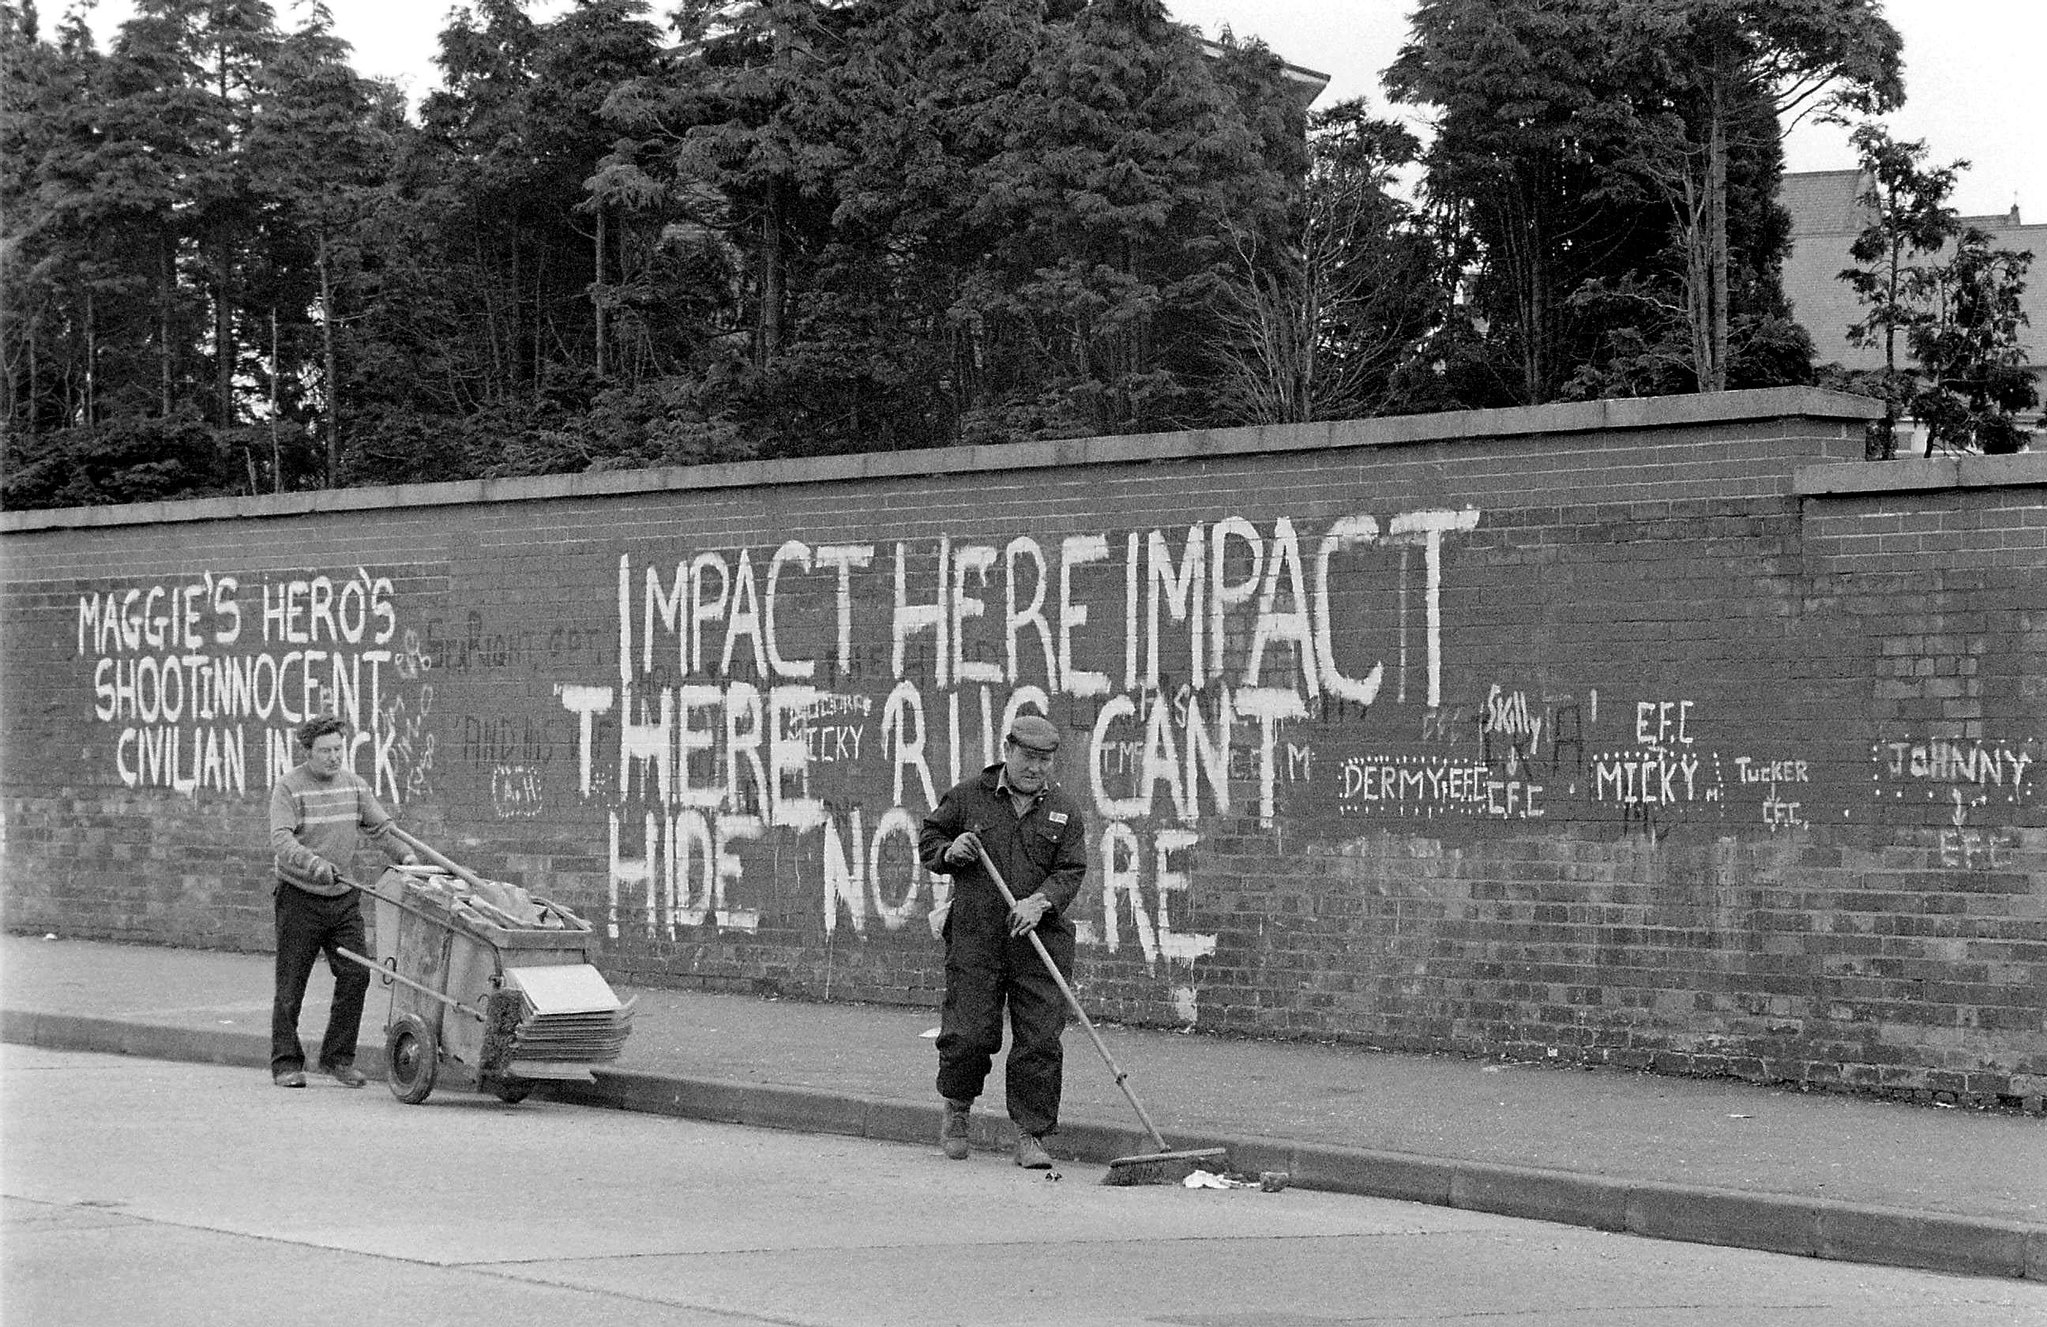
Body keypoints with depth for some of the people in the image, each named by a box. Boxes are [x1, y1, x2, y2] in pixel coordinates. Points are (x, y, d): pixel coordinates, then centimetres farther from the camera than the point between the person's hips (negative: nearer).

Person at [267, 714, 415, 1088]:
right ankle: (286, 1062, 10)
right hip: (299, 897, -5)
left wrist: (405, 854, -9)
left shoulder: (354, 784, 9)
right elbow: (281, 840, -20)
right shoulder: (288, 787, -9)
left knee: (356, 974, -2)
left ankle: (338, 1057, 10)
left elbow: (381, 826, 10)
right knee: (291, 983, 0)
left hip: (344, 897, 5)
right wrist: (314, 864, -37)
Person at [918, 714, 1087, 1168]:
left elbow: (1071, 870, 0)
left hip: (1040, 940, 1)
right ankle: (955, 1111, 24)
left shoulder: (1064, 810, 8)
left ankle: (1030, 1135, 4)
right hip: (974, 936, -1)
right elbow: (928, 840, 15)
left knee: (1040, 1040, -4)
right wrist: (950, 851, -8)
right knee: (969, 1033, -4)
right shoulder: (967, 797, 6)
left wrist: (1040, 901, -18)